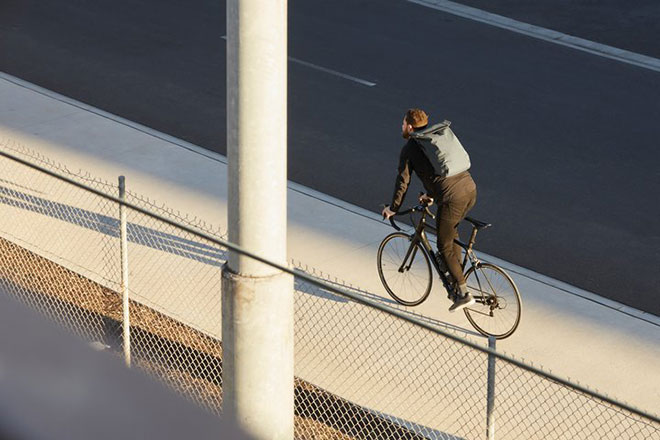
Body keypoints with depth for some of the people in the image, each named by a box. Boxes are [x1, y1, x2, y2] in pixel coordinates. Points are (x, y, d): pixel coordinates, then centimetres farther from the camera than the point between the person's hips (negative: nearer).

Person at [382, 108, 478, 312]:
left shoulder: (410, 148, 3)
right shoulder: (440, 135, 23)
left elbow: (403, 181, 4)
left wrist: (393, 208, 18)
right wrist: (431, 195, 45)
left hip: (452, 198, -7)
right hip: (470, 189, 7)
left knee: (444, 246, 7)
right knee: (451, 230, 30)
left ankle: (463, 293, 5)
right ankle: (458, 273, 31)